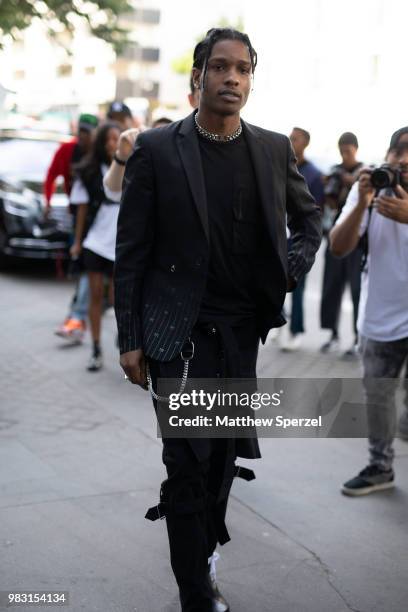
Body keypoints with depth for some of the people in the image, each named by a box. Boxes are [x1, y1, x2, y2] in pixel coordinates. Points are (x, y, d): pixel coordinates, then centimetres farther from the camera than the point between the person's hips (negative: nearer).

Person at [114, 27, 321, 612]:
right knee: (188, 459, -2)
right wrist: (130, 339, -7)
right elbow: (131, 251, -5)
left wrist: (291, 269, 1)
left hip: (243, 328, 4)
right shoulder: (157, 148, -6)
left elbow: (309, 218, 19)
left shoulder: (275, 148, 3)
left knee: (226, 450, 15)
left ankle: (204, 544, 39)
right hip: (180, 330, -4)